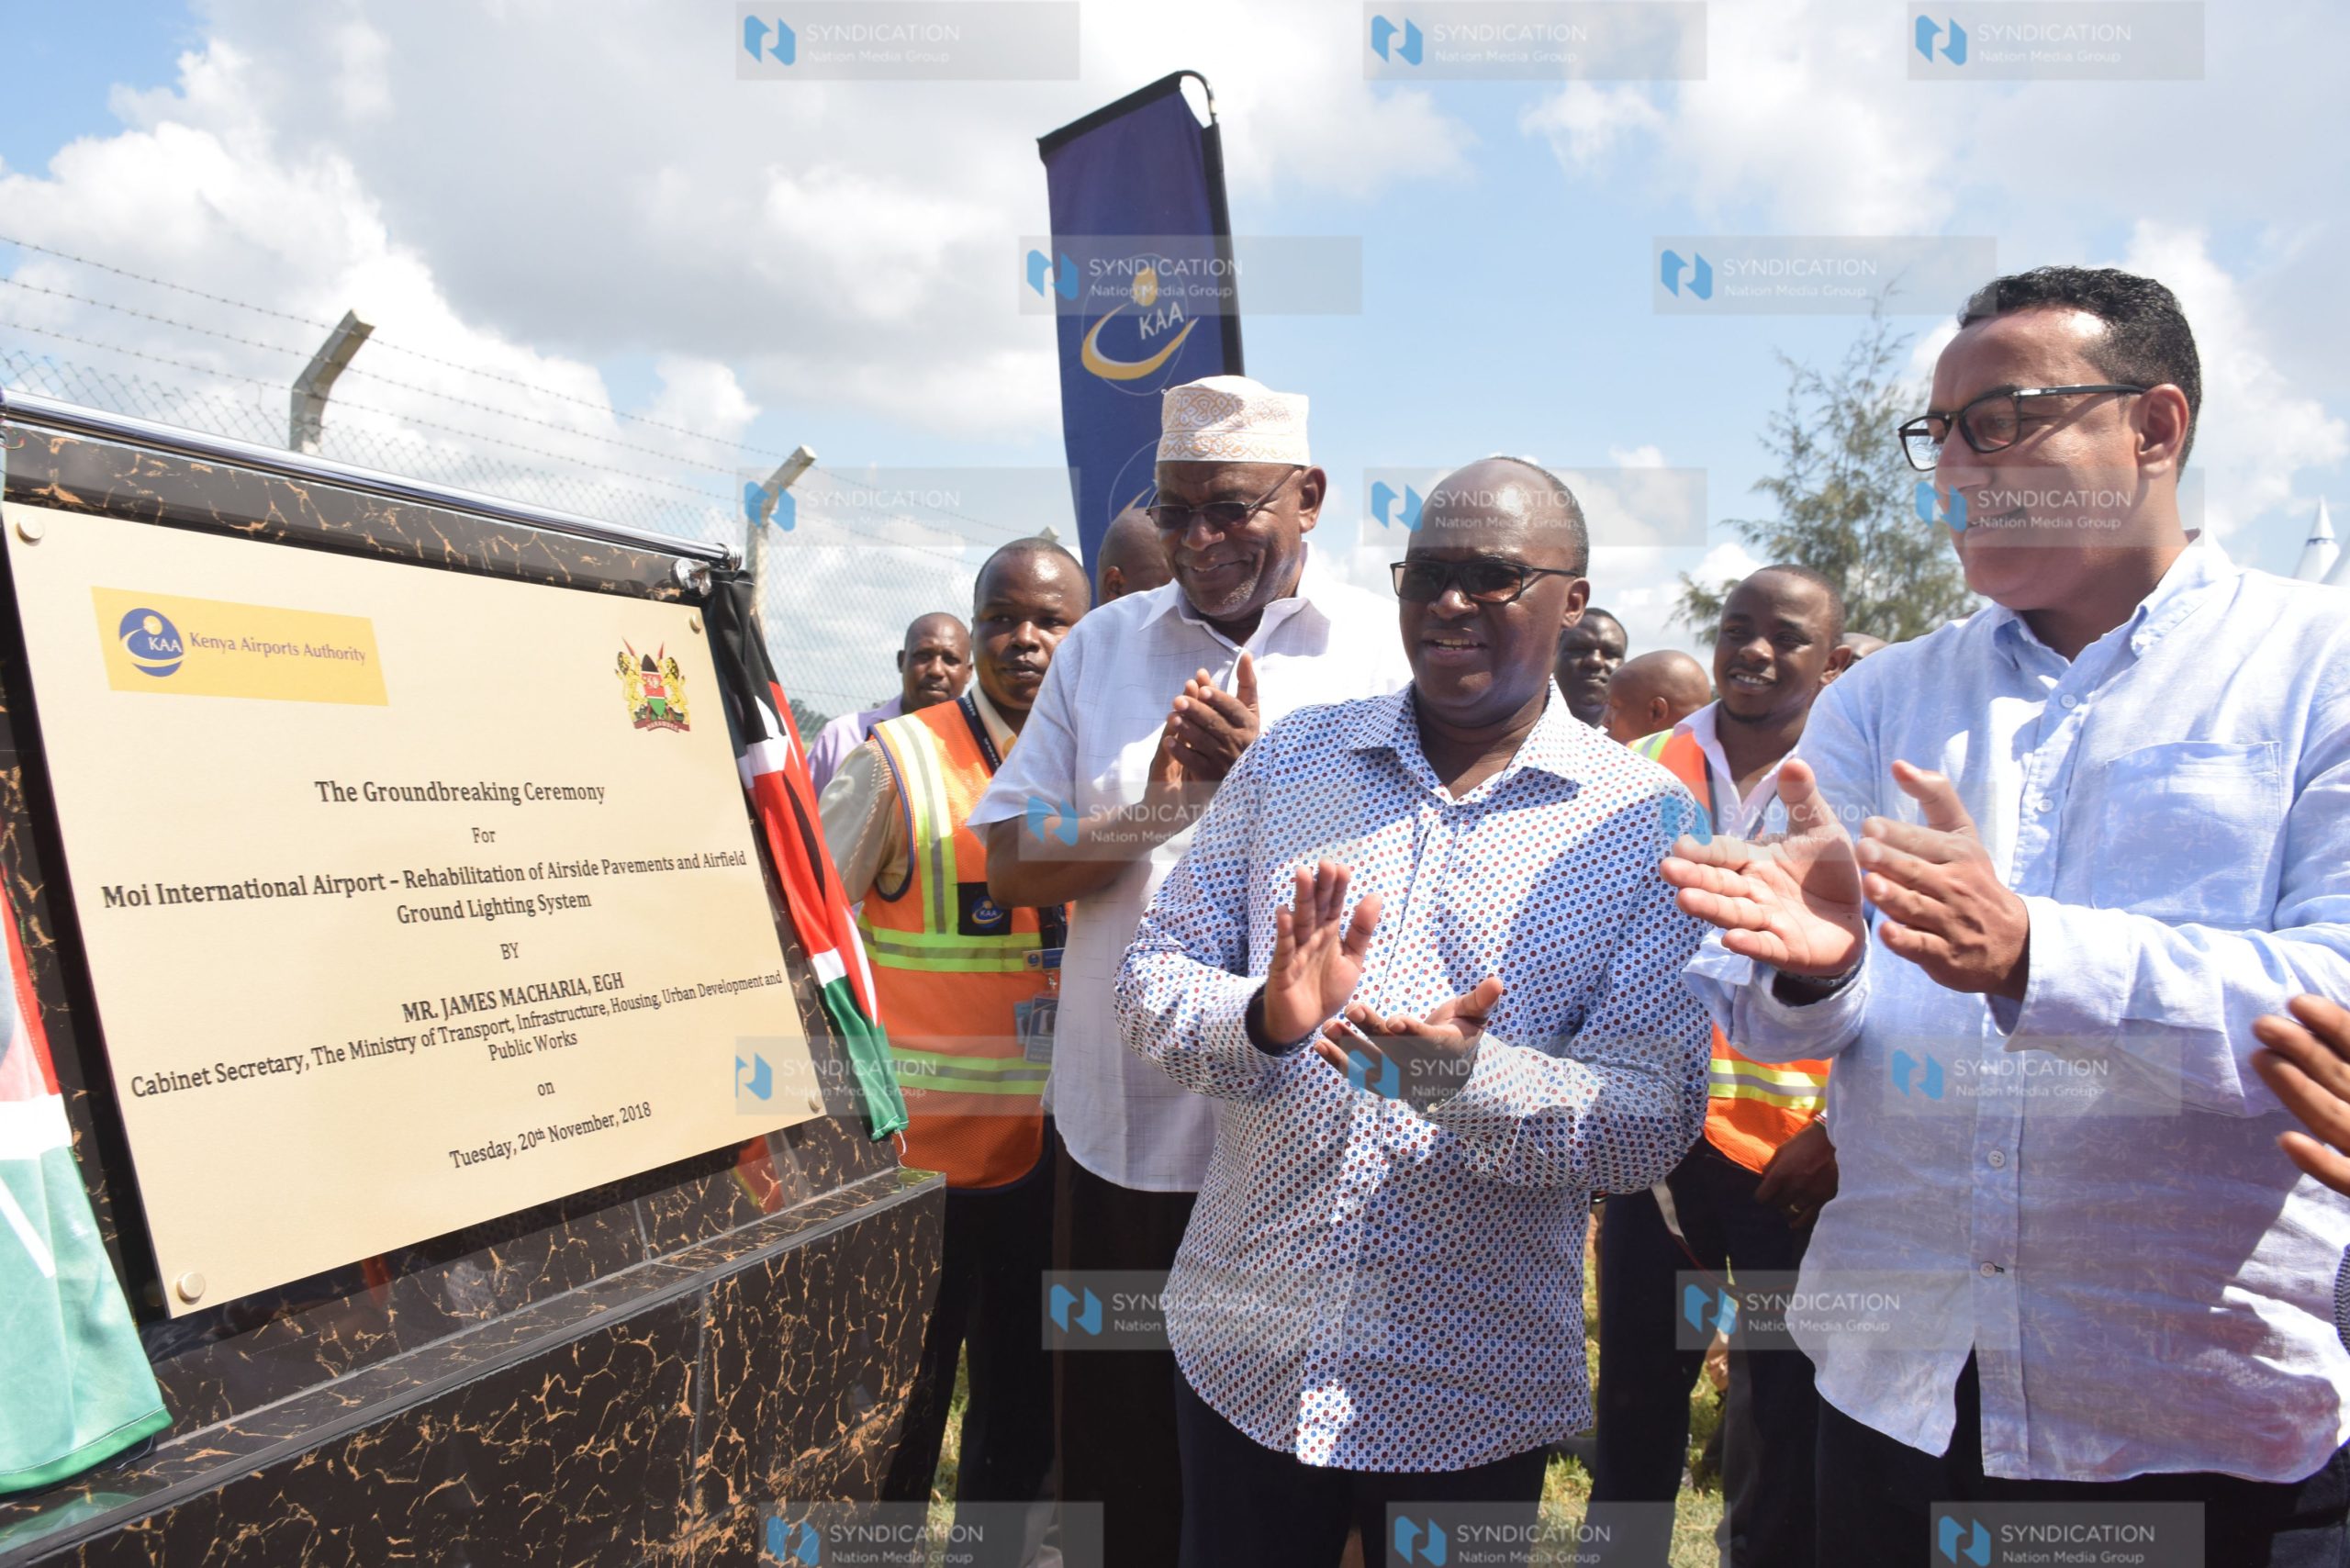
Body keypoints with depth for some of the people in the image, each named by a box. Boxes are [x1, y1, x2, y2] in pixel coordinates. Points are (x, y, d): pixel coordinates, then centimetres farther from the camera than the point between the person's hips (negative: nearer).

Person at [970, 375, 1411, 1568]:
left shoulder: (1387, 651, -4)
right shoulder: (1102, 645, 6)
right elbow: (1011, 866, 3)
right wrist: (1153, 808, -14)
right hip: (1121, 1125, 3)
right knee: (1115, 1445, 17)